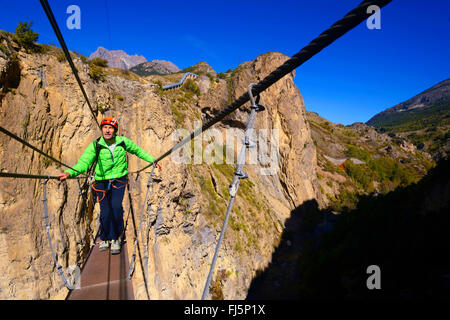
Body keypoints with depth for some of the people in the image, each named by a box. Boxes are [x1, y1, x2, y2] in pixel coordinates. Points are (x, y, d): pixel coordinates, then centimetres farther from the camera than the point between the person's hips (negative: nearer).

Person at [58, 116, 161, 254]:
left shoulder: (123, 141, -7)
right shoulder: (95, 146, -12)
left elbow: (138, 151, 10)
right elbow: (84, 162, -21)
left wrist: (153, 160, 12)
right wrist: (69, 173, -39)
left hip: (119, 180, 0)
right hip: (102, 181, 0)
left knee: (116, 208, -16)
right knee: (105, 212, -2)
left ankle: (115, 239, 2)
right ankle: (104, 238, 24)